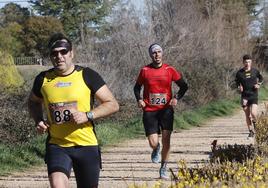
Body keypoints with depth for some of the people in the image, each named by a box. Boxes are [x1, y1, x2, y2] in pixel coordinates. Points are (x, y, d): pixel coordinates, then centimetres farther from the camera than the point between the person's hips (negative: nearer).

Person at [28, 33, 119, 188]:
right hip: (57, 146, 1)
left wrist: (87, 116, -17)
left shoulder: (87, 76, -4)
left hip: (87, 146, -1)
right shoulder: (43, 79, 3)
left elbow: (113, 105, -4)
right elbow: (33, 102, 24)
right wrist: (38, 120, 5)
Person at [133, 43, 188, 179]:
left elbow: (184, 86, 8)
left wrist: (176, 98, -7)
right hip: (149, 111, 0)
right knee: (153, 143, -8)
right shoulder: (145, 70, 1)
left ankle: (163, 168, 11)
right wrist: (139, 99, -4)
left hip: (166, 109, 0)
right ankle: (156, 150, 31)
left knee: (166, 140, -7)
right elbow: (137, 87, 14)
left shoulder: (169, 70, 1)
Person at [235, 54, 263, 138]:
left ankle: (254, 122, 18)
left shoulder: (255, 71, 0)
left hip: (254, 95, -1)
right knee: (247, 115, 5)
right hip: (245, 96, 1)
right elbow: (237, 81, 14)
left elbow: (261, 78, 17)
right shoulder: (239, 73, -1)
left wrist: (258, 84, 0)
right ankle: (251, 131, 19)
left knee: (253, 113, -17)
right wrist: (239, 87, -6)